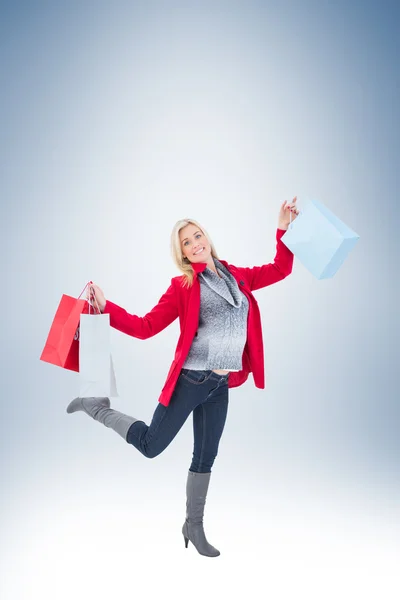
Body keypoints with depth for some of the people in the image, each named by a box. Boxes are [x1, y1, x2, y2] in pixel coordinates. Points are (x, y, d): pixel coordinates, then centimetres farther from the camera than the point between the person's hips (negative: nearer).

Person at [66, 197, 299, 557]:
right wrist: (106, 308, -21)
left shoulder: (236, 276, 8)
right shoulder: (183, 286, -6)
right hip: (191, 379, -4)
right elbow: (145, 327, -10)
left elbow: (280, 270, 16)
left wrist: (284, 230, 8)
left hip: (221, 385, 5)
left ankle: (194, 526, 33)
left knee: (206, 458, 15)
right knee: (151, 445, 3)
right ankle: (99, 408, 25)